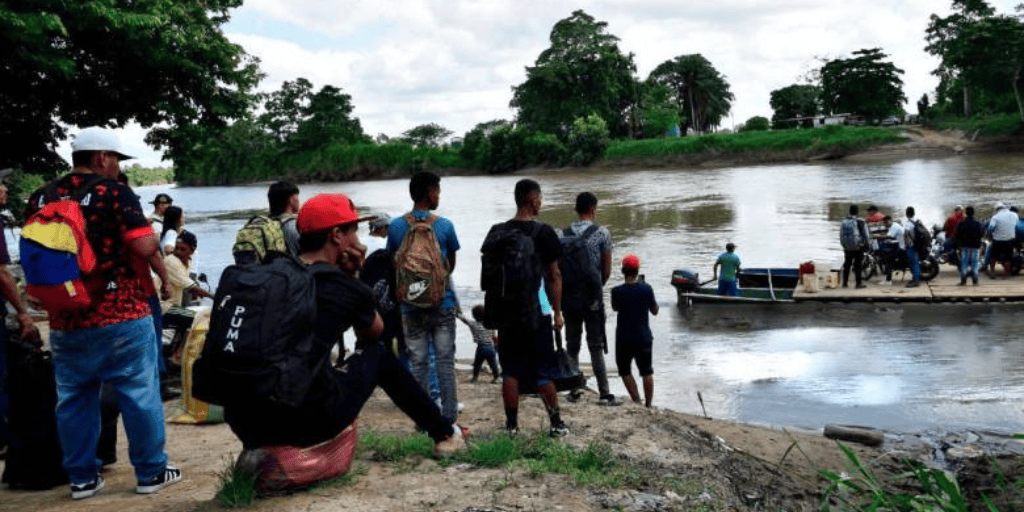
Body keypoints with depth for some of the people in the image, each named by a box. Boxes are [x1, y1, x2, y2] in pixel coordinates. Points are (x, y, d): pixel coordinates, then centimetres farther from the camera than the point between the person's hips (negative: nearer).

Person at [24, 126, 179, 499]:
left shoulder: (41, 198, 8)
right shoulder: (114, 193, -10)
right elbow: (145, 245, -18)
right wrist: (164, 277, -1)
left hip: (64, 322, 5)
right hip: (121, 315, -5)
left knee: (73, 400, 14)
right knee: (139, 395, 5)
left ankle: (82, 478, 21)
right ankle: (151, 472, 13)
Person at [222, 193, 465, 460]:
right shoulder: (349, 290, -3)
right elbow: (375, 331, 20)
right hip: (309, 423, -5)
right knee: (377, 353, 21)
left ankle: (259, 448, 30)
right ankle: (445, 433, 32)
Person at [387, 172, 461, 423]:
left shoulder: (396, 226, -2)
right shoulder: (444, 225, -6)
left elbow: (394, 264, 7)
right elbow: (451, 265, 6)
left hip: (410, 306, 1)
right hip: (442, 303, -1)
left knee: (418, 362, 8)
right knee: (445, 360, 7)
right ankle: (448, 416, 10)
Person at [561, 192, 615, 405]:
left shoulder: (564, 234, 2)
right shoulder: (601, 233, -7)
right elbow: (607, 269, -2)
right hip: (592, 296, -3)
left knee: (572, 344, 12)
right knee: (596, 346, 2)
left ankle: (574, 389, 16)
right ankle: (604, 393, 2)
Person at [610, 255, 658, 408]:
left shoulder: (617, 291, -13)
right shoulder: (647, 289, -8)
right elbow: (655, 310, 5)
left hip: (624, 339, -2)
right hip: (644, 337, 2)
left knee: (625, 371, 13)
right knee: (647, 372, 13)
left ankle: (637, 402, 4)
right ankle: (648, 404, 16)